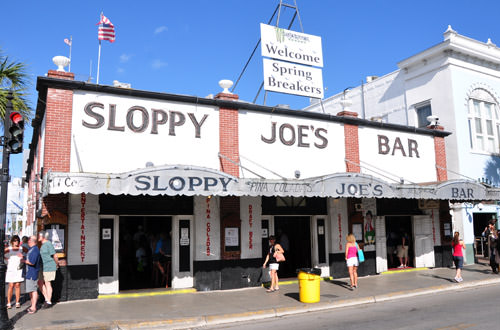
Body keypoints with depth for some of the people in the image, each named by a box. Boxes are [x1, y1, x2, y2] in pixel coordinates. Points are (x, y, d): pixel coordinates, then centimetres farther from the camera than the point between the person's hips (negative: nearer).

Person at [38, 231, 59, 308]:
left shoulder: (48, 244, -16)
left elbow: (55, 256, -18)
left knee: (47, 284, -1)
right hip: (43, 268, 9)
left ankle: (49, 302, 9)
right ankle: (46, 299, 22)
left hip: (49, 267, -9)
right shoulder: (43, 245, 13)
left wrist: (57, 264, -6)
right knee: (40, 282, 12)